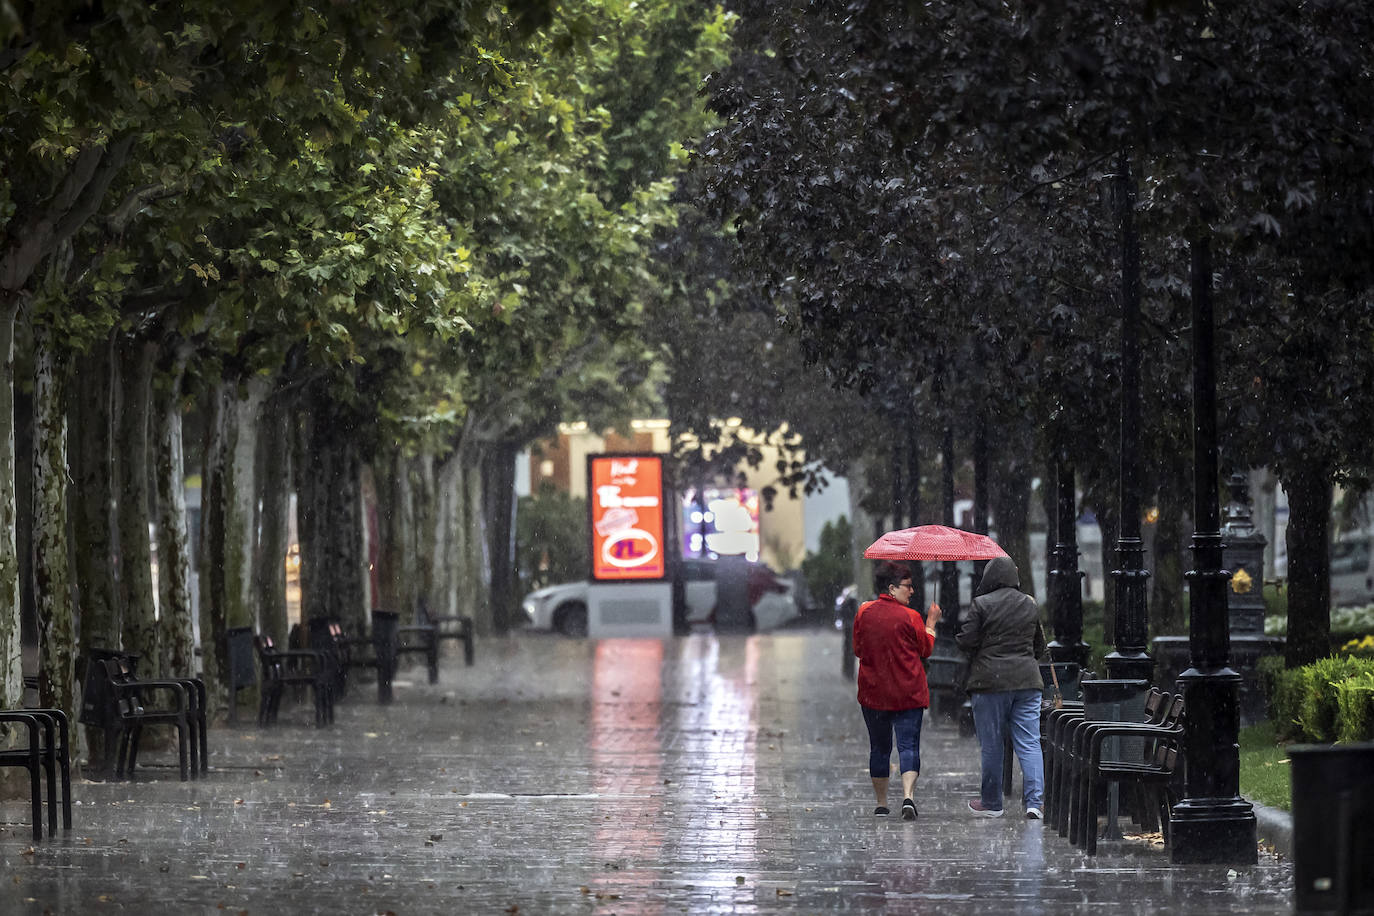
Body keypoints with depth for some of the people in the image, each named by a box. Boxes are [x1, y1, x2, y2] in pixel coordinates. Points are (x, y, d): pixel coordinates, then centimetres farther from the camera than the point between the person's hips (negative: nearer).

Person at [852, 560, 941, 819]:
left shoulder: (864, 613, 0)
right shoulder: (910, 617, -10)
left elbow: (858, 650, 10)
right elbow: (926, 649, 4)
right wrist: (931, 623, 17)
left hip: (873, 693, 3)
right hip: (908, 694, -3)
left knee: (879, 747, 14)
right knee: (908, 744, -4)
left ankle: (881, 804, 18)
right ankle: (908, 796, -24)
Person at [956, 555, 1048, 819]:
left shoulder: (981, 604, -8)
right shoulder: (1030, 604, 9)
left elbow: (967, 642, -9)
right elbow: (1040, 645, 18)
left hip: (990, 681, -4)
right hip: (1027, 679, 4)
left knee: (992, 745, 5)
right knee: (1030, 743, 1)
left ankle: (991, 802, 13)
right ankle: (1035, 801, -9)